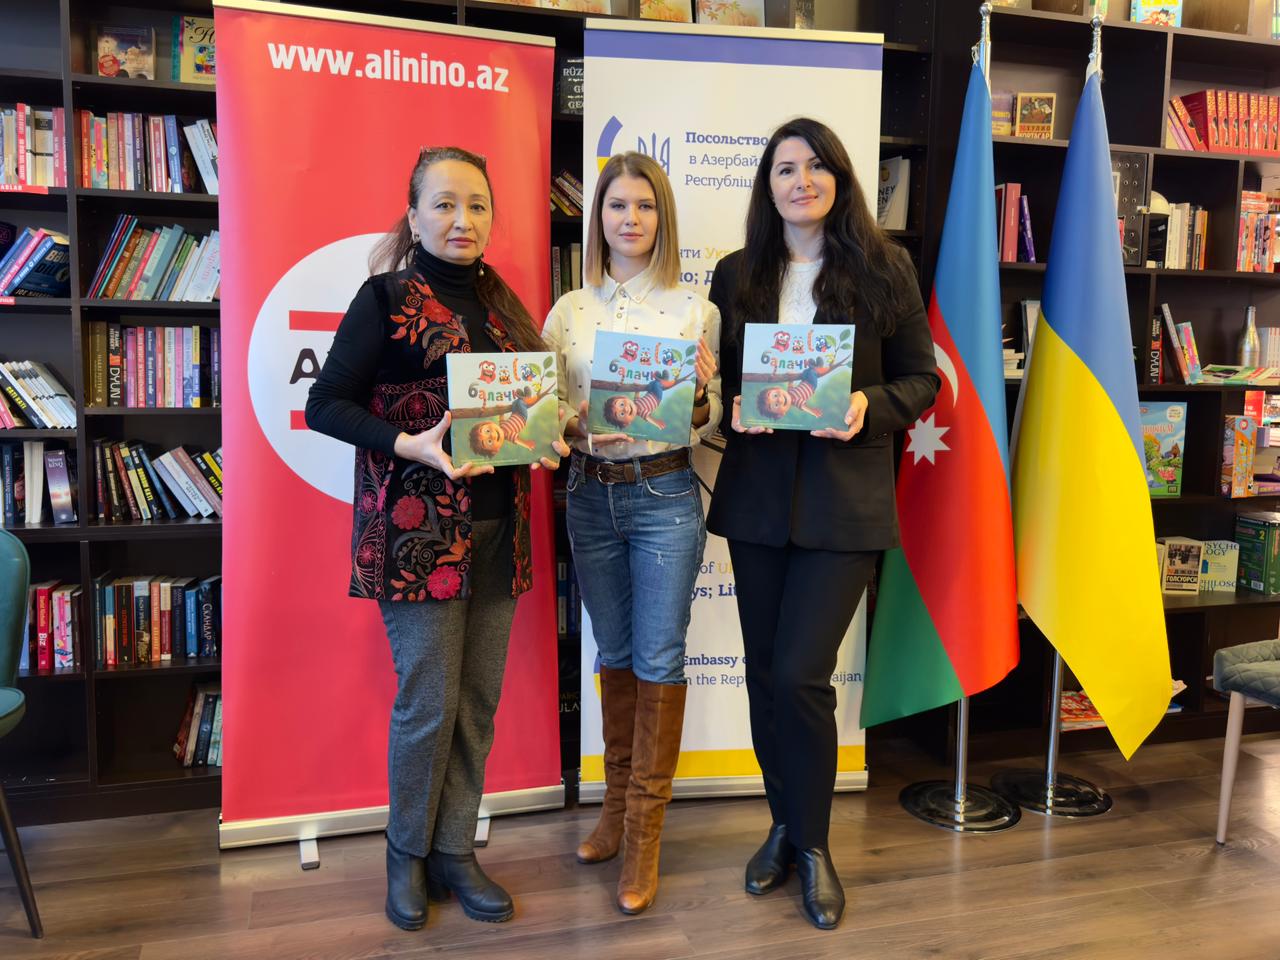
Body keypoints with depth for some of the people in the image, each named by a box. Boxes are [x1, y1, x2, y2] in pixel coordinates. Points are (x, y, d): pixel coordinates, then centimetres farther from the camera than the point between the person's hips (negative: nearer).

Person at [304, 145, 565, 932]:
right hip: (418, 531, -5)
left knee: (479, 703, 9)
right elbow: (325, 405, -8)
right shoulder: (387, 298, -4)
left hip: (497, 527, 6)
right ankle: (408, 855, 24)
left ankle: (455, 853, 26)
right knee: (429, 701, 1)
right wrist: (411, 445, -22)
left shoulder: (501, 301, 14)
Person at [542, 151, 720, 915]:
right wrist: (577, 424, -15)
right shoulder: (569, 311, 6)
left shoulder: (695, 309, 0)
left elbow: (711, 425, 2)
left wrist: (701, 393, -19)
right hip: (590, 494, 3)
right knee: (615, 653, 14)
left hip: (665, 494, -2)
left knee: (659, 657, 0)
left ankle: (645, 831, 15)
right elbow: (548, 412, 6)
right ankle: (618, 801, 31)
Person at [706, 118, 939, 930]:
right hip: (757, 495, 3)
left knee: (800, 674, -8)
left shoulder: (884, 270, 1)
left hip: (846, 500, -3)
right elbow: (715, 377, 11)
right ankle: (785, 823, 32)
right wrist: (732, 407, -10)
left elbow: (922, 379, 3)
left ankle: (813, 844, 16)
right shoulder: (736, 275, 8)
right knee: (765, 672, 10)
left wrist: (869, 406, -16)